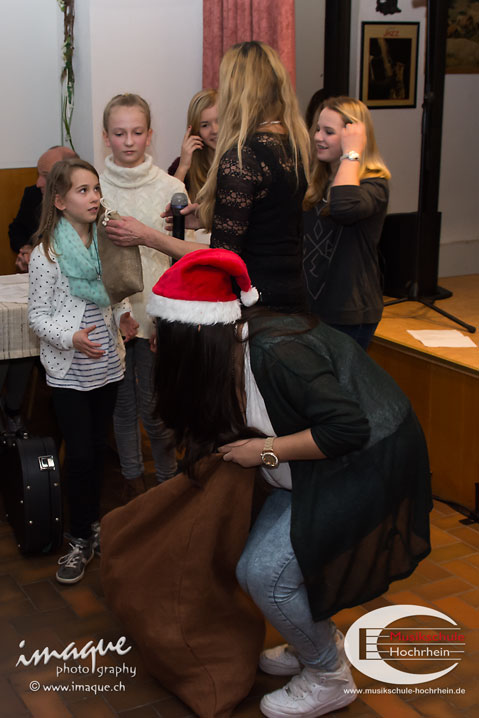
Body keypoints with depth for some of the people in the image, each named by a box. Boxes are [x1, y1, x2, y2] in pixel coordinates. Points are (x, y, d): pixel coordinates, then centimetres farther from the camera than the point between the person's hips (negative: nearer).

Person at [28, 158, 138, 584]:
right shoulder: (46, 254, -12)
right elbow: (38, 316, -10)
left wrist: (124, 317, -6)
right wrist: (71, 338, -25)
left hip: (107, 366, 5)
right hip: (69, 372, -4)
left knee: (98, 448, 14)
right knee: (80, 454, -2)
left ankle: (93, 522, 31)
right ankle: (81, 540, 13)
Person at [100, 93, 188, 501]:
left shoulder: (170, 188, -5)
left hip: (157, 313, -2)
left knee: (154, 406, 2)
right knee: (123, 403, 14)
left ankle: (168, 477, 23)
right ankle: (133, 476, 33)